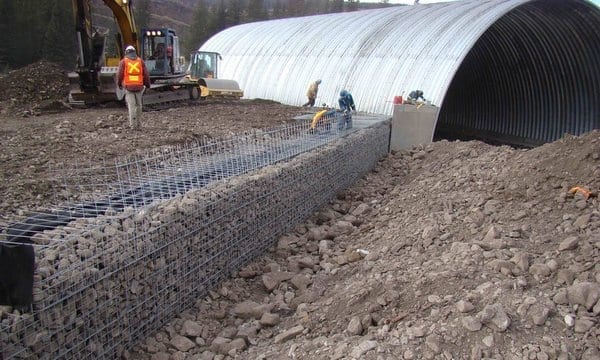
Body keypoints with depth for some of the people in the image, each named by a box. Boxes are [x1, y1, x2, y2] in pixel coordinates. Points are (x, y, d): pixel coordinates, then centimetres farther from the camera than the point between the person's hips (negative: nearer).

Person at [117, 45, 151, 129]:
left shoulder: (123, 61, 2)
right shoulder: (140, 61, 6)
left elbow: (120, 74, -2)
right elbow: (146, 74, 2)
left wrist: (120, 84, 12)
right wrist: (147, 85, 10)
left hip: (128, 87, -2)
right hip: (139, 86, 2)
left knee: (131, 105, -3)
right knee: (138, 105, 13)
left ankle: (133, 124, -9)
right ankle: (138, 124, 17)